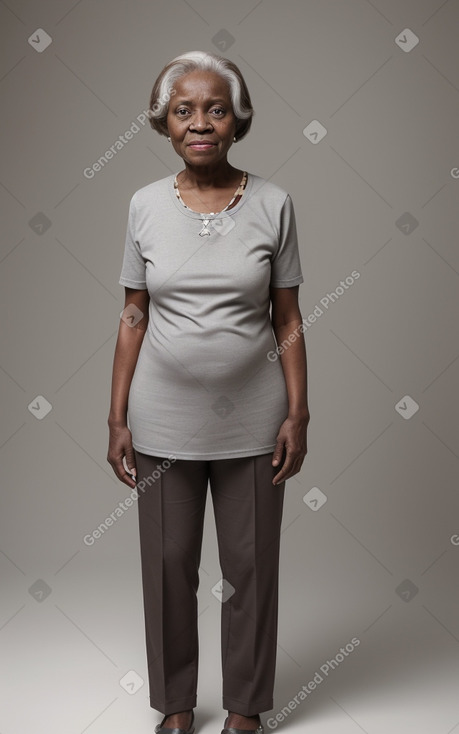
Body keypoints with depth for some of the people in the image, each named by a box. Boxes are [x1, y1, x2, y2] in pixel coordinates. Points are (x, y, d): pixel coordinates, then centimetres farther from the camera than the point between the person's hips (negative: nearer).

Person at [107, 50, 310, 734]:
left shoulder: (272, 203, -3)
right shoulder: (146, 205, -1)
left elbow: (288, 320, 0)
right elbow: (134, 317, 3)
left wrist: (298, 414, -4)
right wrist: (117, 419, 1)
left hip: (251, 421, -1)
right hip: (164, 421, 1)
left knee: (251, 565, 10)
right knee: (168, 564, 11)